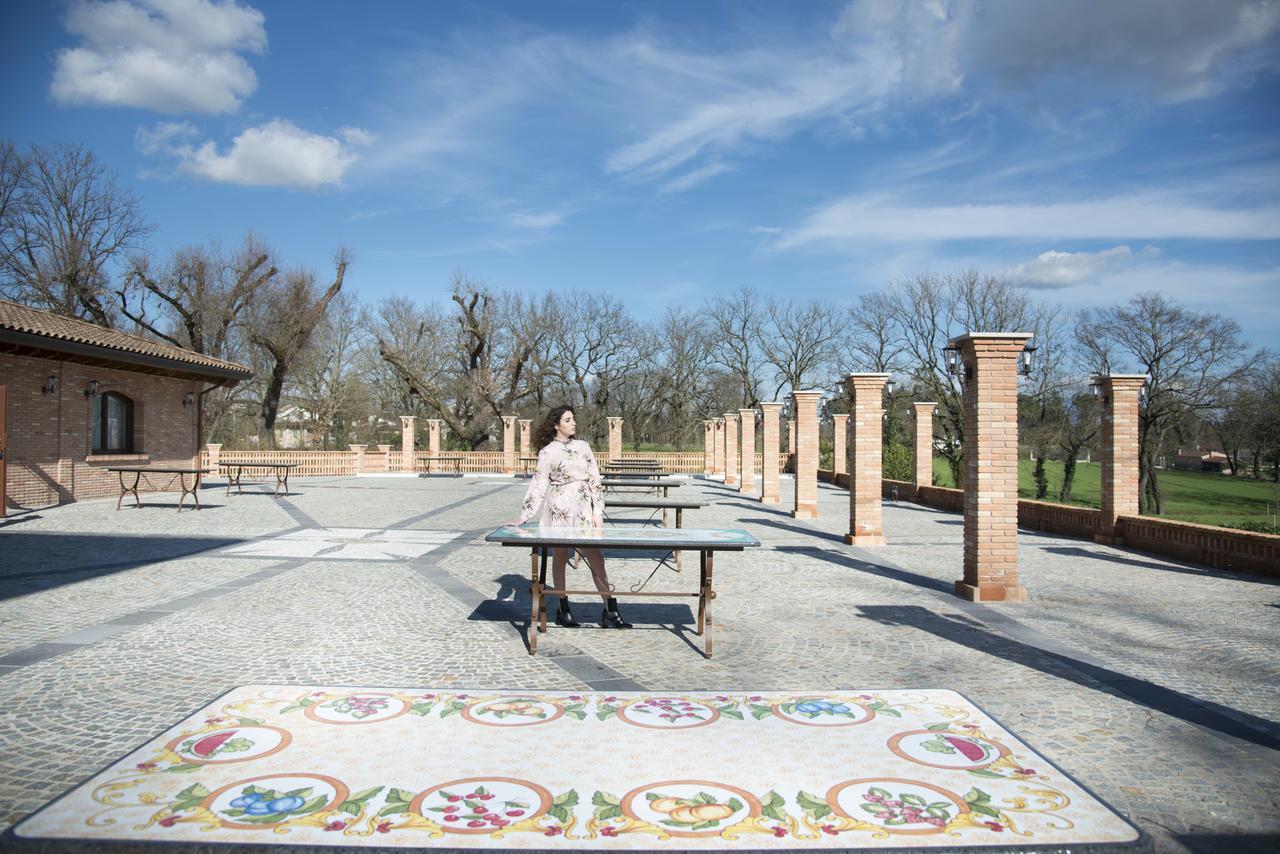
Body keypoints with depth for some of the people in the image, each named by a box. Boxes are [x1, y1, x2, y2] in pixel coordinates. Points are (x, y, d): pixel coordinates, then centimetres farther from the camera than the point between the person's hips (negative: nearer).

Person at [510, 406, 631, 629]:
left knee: (596, 557, -3)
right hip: (559, 508, -2)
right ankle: (563, 609, 19)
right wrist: (523, 516, -5)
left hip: (583, 509, 3)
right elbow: (538, 485, 0)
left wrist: (598, 512, 2)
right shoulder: (547, 452, 0)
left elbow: (595, 481, 8)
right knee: (559, 557, 6)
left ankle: (610, 609, 0)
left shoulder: (583, 446, 10)